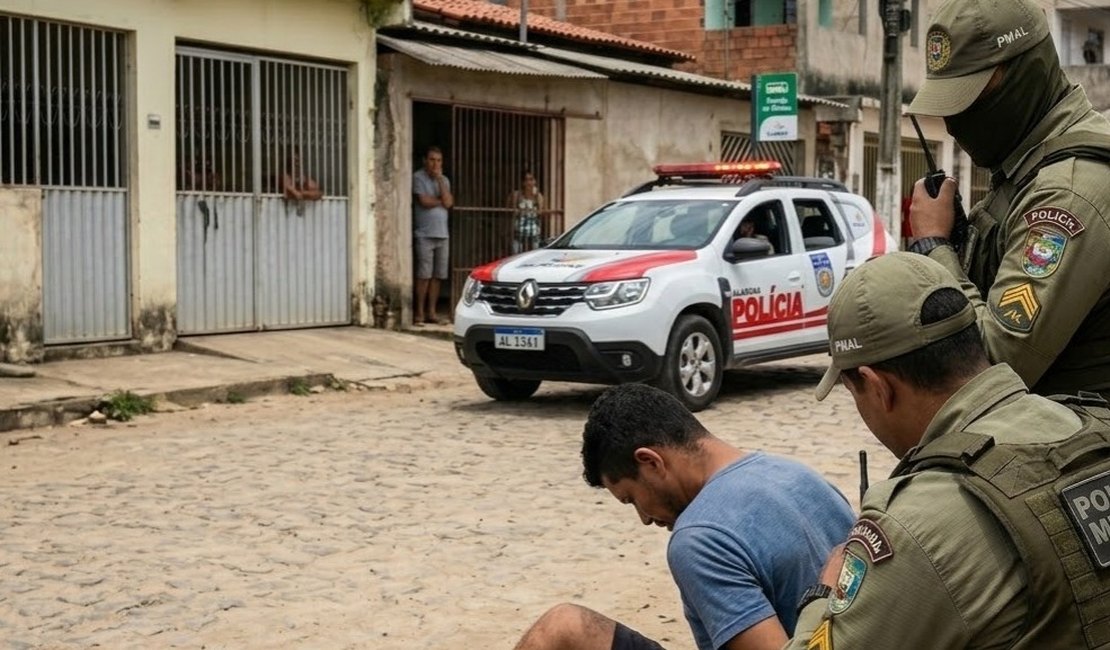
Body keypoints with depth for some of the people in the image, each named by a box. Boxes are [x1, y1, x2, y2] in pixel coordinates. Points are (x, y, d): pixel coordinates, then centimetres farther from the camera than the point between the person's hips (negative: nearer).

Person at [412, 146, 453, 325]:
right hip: (424, 234, -5)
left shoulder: (444, 180, 15)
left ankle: (431, 312, 10)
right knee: (424, 275, -7)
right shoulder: (418, 177, -2)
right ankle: (419, 313, -1)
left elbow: (448, 202, -1)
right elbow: (424, 201, -14)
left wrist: (440, 179, -2)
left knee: (438, 276, 4)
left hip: (442, 234, 5)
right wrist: (441, 200, 1)